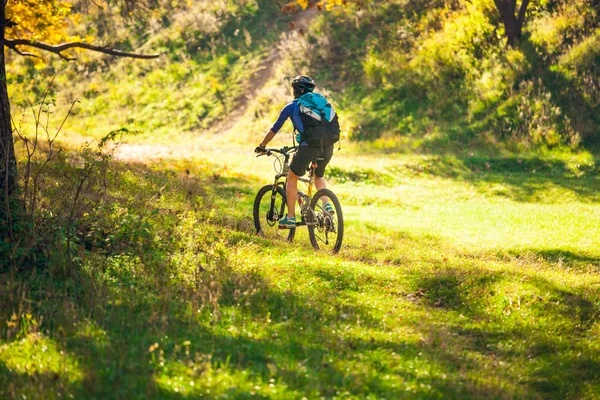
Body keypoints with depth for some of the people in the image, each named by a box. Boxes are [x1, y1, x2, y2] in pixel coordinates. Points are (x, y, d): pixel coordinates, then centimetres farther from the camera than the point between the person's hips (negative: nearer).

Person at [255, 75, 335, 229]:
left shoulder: (291, 107, 12)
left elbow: (274, 130, 17)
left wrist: (262, 146, 32)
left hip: (308, 146, -4)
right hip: (328, 147, 5)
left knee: (292, 178, 17)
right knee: (318, 176, 31)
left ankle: (290, 217, 16)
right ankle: (327, 205, 8)